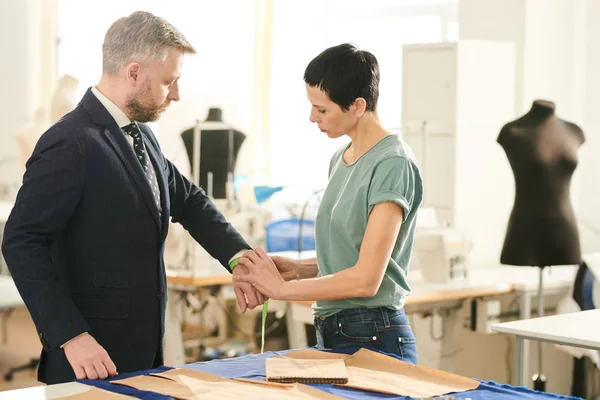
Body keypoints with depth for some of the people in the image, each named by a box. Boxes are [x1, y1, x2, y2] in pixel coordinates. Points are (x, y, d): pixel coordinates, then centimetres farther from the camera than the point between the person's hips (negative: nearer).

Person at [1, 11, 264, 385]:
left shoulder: (141, 136, 10)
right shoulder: (70, 143, -17)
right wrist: (71, 336, -23)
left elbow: (188, 201, 21)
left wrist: (239, 257, 6)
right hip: (93, 356, -8)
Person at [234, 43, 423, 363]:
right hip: (330, 334, 8)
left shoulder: (392, 164, -16)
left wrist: (281, 288, -12)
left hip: (372, 339, -7)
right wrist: (299, 268, 1)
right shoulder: (341, 159, 10)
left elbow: (366, 279, -20)